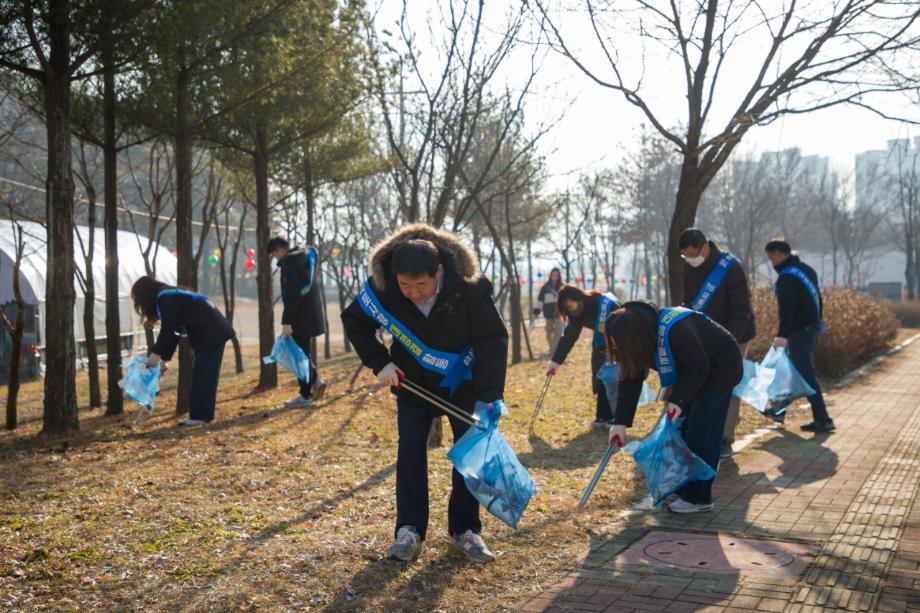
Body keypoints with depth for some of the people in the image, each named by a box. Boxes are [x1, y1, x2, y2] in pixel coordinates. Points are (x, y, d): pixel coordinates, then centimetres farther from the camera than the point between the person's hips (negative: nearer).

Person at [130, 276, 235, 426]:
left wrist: (156, 353, -6)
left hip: (211, 334, -10)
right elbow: (172, 331, 20)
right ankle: (203, 414, 15)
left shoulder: (164, 298, -10)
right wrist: (164, 358, 17)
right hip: (214, 332, 10)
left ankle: (200, 416, -3)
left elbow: (168, 330, -14)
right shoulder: (170, 296, 20)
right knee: (206, 375, 11)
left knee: (202, 375, -6)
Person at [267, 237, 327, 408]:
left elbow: (291, 293, -21)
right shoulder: (304, 256, 16)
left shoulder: (290, 260, -14)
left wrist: (286, 321, -20)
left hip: (301, 314, -10)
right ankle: (315, 381, 9)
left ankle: (305, 395, 2)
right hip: (310, 312, 10)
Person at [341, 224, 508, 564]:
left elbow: (493, 341, -24)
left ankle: (465, 530, 14)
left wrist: (489, 396, -31)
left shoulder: (469, 287, -32)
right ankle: (410, 531, 5)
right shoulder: (381, 286, -26)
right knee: (410, 450, -4)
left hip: (462, 380, -1)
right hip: (412, 380, 1)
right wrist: (379, 362, -14)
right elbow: (353, 321, -5)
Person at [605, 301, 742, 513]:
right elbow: (629, 380, -11)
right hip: (691, 372, 8)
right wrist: (621, 422, -14)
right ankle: (680, 489, 18)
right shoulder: (641, 338, -13)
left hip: (720, 368, -8)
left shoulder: (676, 330, -38)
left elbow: (698, 368, -27)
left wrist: (678, 399, -33)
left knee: (701, 433, -11)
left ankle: (698, 498, -5)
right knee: (679, 430, 8)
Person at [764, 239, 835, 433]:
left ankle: (822, 419, -8)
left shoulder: (787, 277, -16)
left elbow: (786, 308, -26)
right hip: (812, 328, 10)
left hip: (798, 331, -10)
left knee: (806, 374, -7)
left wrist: (782, 334, -29)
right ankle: (780, 410, 28)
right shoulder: (807, 270, 14)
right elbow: (817, 300, 20)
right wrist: (817, 322, 26)